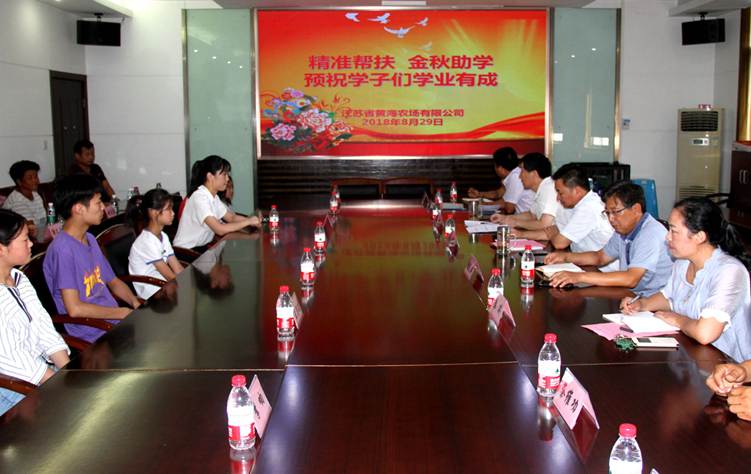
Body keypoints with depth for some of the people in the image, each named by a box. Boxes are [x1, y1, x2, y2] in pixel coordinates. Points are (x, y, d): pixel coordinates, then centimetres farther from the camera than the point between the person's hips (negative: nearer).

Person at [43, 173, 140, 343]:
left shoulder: (90, 240, 14)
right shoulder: (62, 250, -17)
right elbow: (75, 309, -22)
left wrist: (135, 302, 2)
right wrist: (126, 312, -14)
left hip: (114, 318, 9)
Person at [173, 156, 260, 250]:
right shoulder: (199, 197, -20)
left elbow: (232, 217, 12)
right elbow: (220, 229, -26)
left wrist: (253, 221, -7)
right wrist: (248, 221, -18)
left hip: (202, 247, 9)